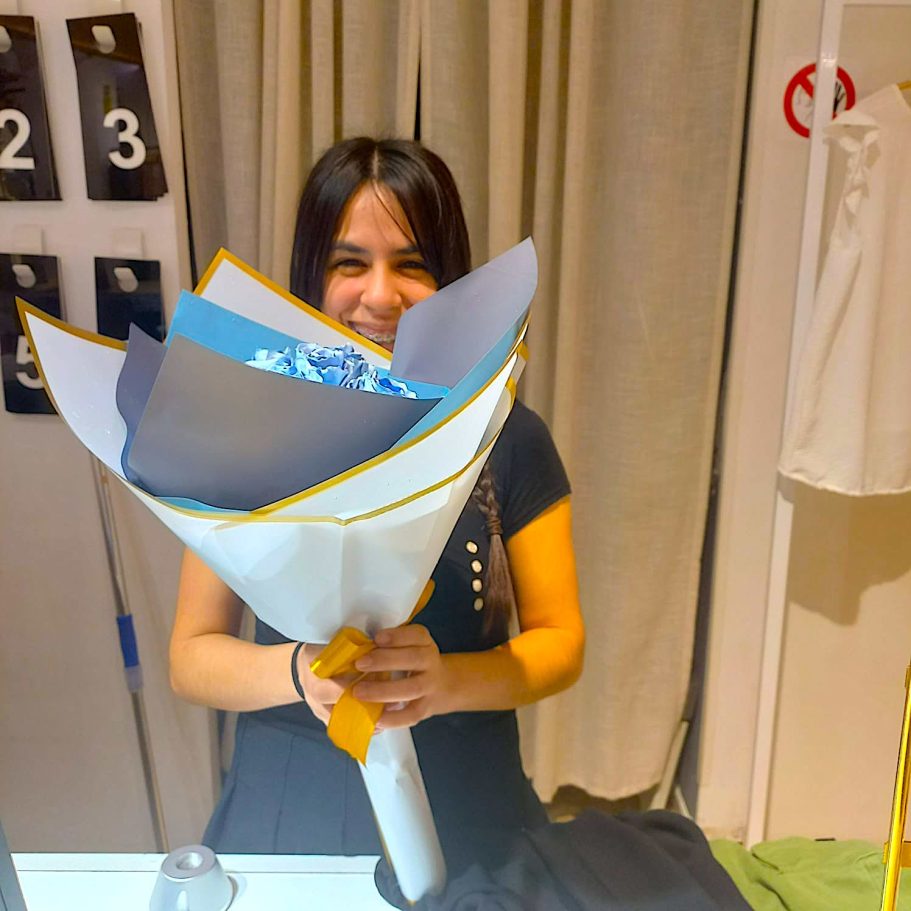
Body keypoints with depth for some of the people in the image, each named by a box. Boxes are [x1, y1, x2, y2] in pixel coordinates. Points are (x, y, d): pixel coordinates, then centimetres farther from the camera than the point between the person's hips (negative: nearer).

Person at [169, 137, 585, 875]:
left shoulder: (510, 440, -11)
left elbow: (561, 642, -6)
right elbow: (191, 656, -5)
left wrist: (445, 681, -24)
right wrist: (298, 673, -24)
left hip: (467, 816, 1)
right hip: (289, 812, 0)